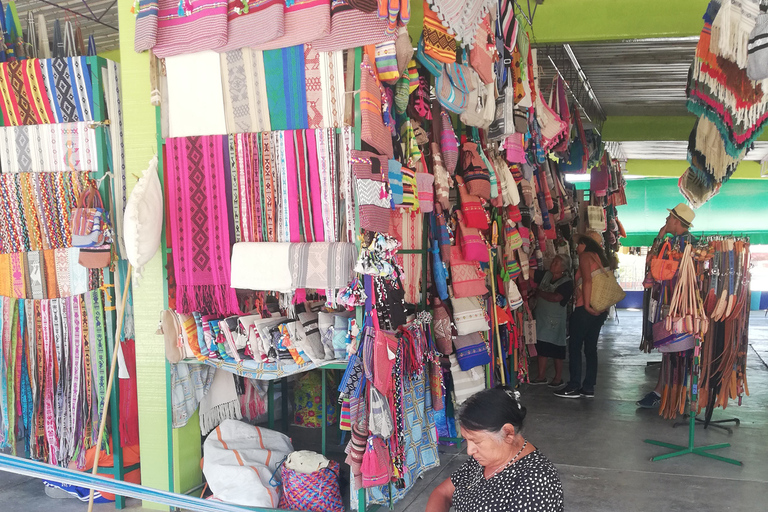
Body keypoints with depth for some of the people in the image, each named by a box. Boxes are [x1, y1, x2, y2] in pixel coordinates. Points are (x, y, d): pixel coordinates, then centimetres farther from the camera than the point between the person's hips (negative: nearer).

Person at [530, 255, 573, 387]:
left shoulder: (567, 283, -13)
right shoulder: (545, 275, 5)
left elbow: (555, 298, -25)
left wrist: (540, 292, -13)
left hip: (556, 319, -6)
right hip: (541, 316, 6)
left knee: (556, 349, 2)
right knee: (541, 347, 9)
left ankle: (558, 378, 15)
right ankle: (541, 376, 18)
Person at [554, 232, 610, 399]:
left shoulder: (585, 256, -4)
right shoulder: (601, 258, 18)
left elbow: (587, 280, -18)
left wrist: (587, 305, -18)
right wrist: (603, 308, 15)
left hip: (585, 310, -8)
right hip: (600, 310, 8)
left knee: (575, 347, -1)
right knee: (591, 348, 10)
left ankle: (574, 387, 0)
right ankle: (588, 387, 12)